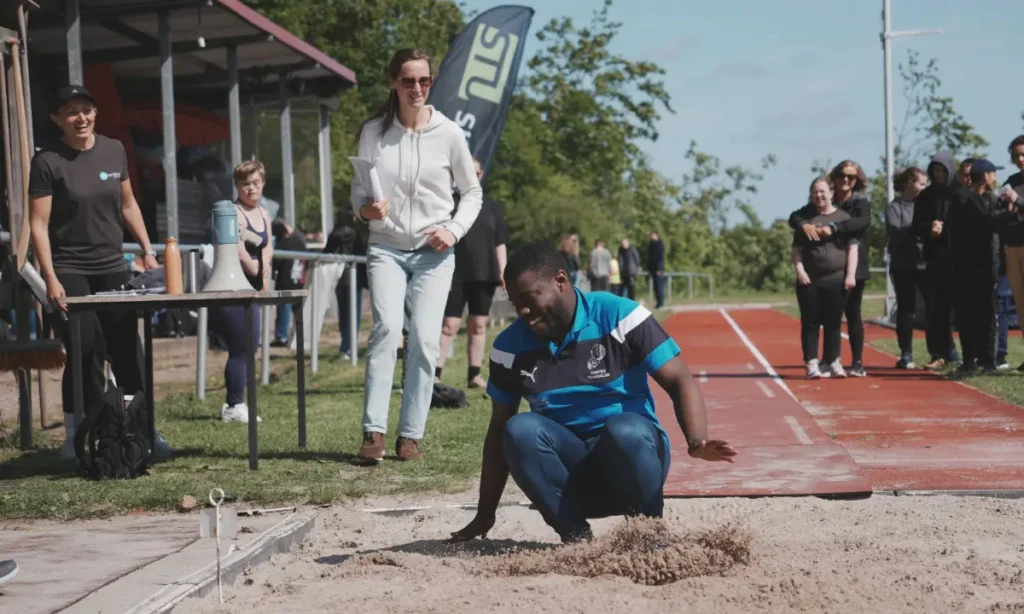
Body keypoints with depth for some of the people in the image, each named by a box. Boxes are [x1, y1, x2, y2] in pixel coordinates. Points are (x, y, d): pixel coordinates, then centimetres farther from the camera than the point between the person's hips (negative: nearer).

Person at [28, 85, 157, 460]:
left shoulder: (113, 151, 5)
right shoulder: (48, 162, -8)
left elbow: (127, 205, 16)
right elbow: (38, 224, -10)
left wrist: (147, 250, 10)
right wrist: (51, 279, -17)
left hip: (113, 267, 4)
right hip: (70, 271, -4)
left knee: (127, 350, 5)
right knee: (85, 352, -6)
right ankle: (76, 437, 5)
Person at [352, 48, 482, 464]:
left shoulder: (448, 133, 0)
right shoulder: (373, 132, 2)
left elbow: (472, 192, 10)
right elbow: (358, 188, 11)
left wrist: (454, 229, -7)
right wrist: (364, 208, -12)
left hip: (433, 253, 0)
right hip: (386, 248, 0)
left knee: (425, 339, -6)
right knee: (387, 327, -19)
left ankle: (410, 436, 3)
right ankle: (373, 432, -18)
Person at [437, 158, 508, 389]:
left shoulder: (491, 205, 11)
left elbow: (500, 242, 13)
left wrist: (503, 270, 4)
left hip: (484, 274, 3)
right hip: (454, 273, -3)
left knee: (478, 325, 6)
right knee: (449, 325, -9)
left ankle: (474, 375, 12)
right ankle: (434, 375, -10)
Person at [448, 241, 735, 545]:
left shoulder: (619, 316, -10)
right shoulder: (510, 347, 1)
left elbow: (679, 382, -13)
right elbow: (499, 430, 8)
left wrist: (697, 442, -32)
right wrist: (485, 515, 7)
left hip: (632, 455, -3)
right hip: (565, 466, 3)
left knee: (625, 429, -37)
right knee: (519, 430, -27)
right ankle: (576, 536, -18)